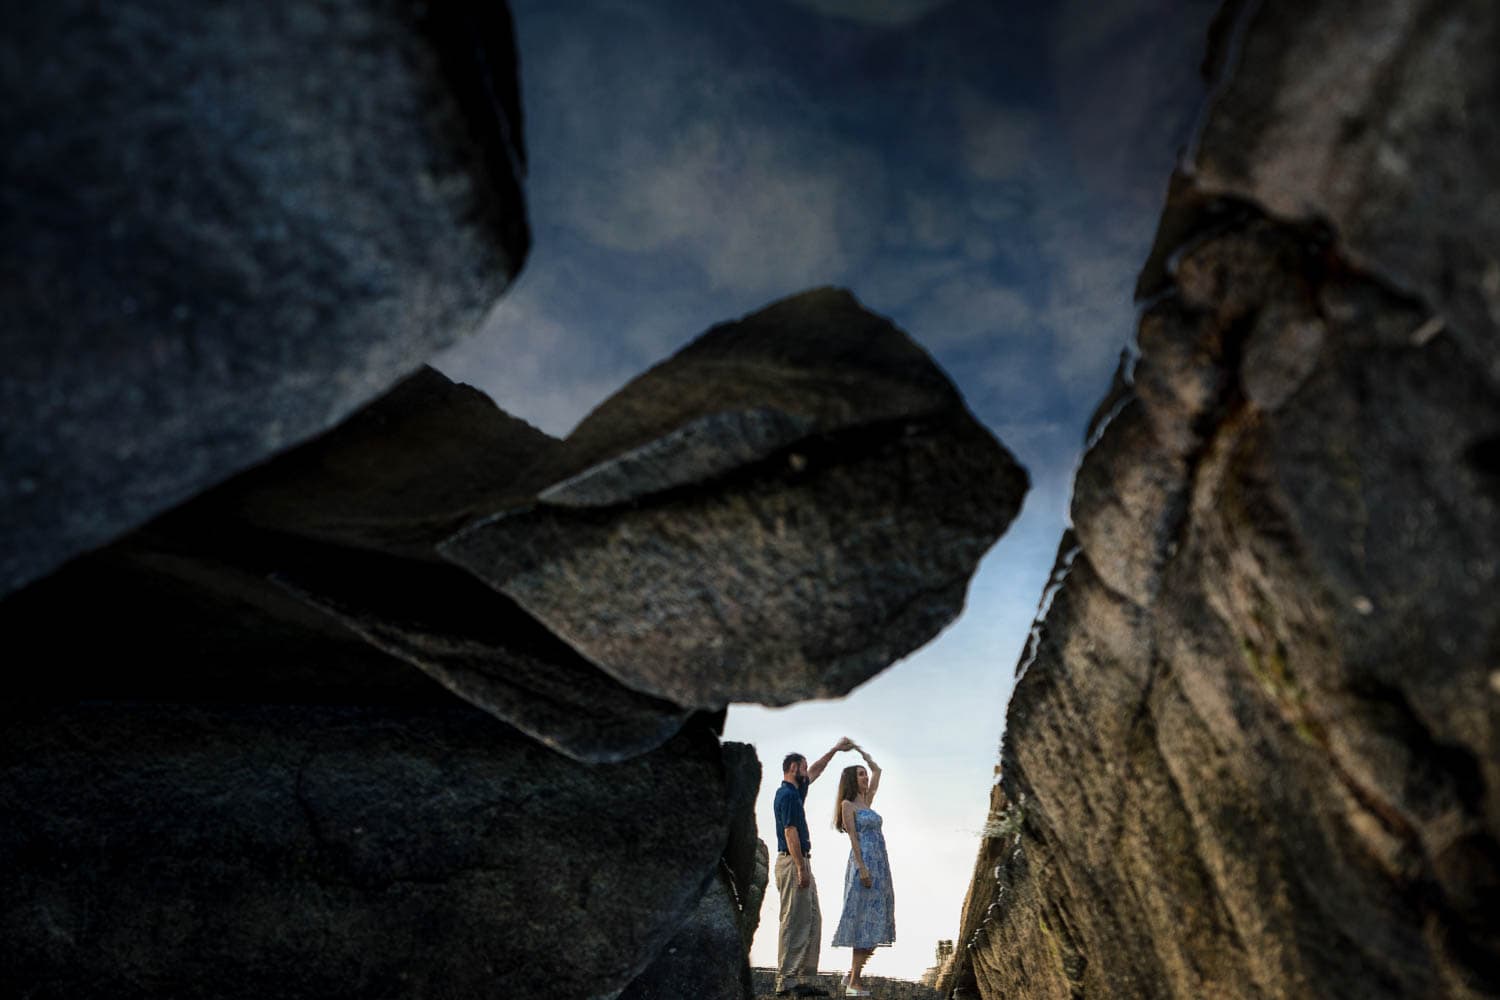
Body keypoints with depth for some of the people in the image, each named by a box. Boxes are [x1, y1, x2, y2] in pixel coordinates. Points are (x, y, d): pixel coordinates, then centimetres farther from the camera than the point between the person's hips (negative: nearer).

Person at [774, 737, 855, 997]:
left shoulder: (796, 791, 16)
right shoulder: (788, 795, -14)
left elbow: (815, 770, 31)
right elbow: (790, 833, -19)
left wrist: (836, 749, 33)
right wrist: (801, 868, -21)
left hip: (801, 863, 10)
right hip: (792, 863, -10)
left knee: (812, 921, 10)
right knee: (794, 922, -7)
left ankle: (804, 979, 13)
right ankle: (786, 982, -3)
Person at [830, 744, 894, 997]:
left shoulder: (866, 801, 17)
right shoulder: (848, 804, -3)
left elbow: (877, 770, 25)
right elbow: (854, 838, -11)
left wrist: (860, 750, 26)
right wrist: (862, 868, -18)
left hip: (879, 864, 8)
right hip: (864, 864, -8)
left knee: (874, 918, 7)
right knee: (864, 918, -8)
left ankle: (853, 976, 16)